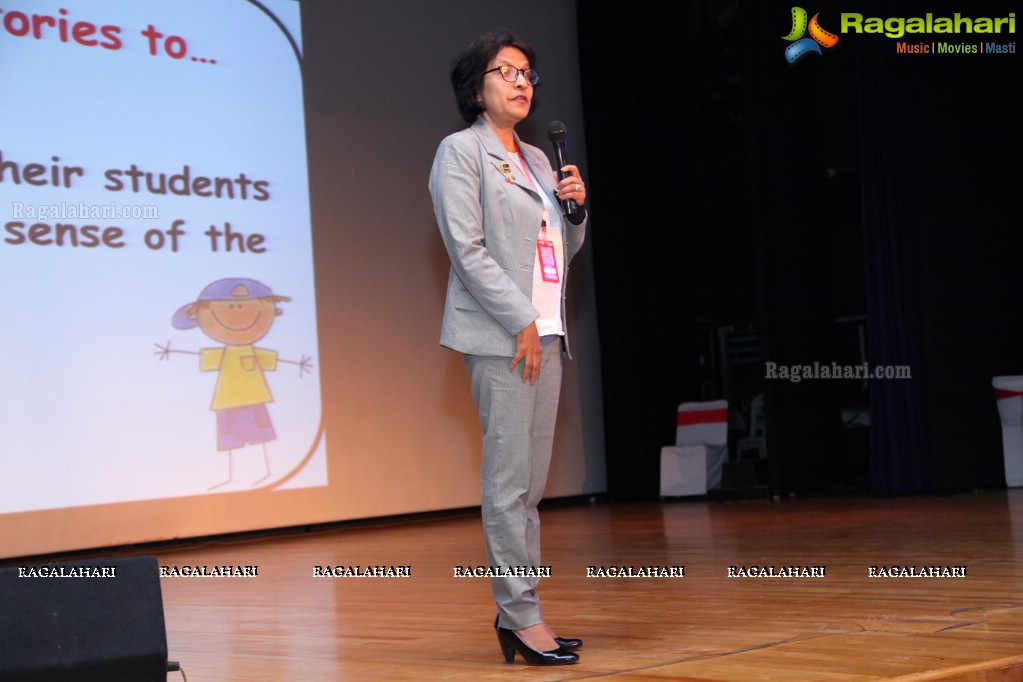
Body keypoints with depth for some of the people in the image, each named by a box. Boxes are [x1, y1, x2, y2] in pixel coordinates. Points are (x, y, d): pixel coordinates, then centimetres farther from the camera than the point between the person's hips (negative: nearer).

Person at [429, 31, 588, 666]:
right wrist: (522, 322, -14)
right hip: (501, 335, -8)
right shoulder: (461, 150, -1)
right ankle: (523, 614, -5)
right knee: (510, 480, -8)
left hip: (546, 333, 8)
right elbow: (468, 249, -10)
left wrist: (578, 206, 5)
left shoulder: (537, 160, 21)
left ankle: (516, 613, 11)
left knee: (531, 483, 7)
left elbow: (566, 249, 26)